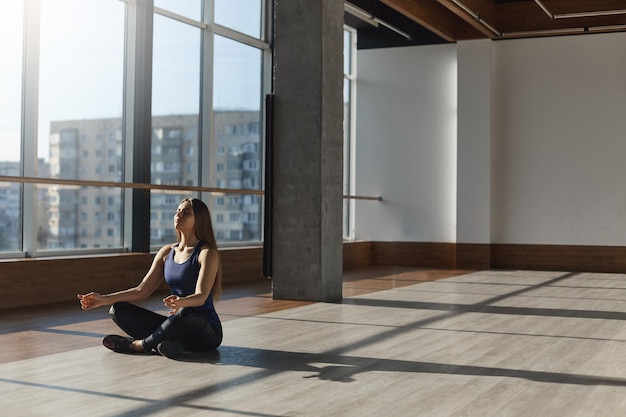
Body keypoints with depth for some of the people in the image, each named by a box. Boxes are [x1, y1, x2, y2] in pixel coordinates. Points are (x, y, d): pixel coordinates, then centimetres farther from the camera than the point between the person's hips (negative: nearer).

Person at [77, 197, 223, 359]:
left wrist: (181, 302, -46)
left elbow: (201, 297, -23)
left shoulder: (207, 253, -10)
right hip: (178, 324, 6)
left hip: (207, 331, -6)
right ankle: (167, 342, -27)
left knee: (187, 312, -41)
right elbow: (142, 290, 7)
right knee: (118, 309, -5)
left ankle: (138, 344, -17)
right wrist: (104, 299, -5)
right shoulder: (167, 252, 9)